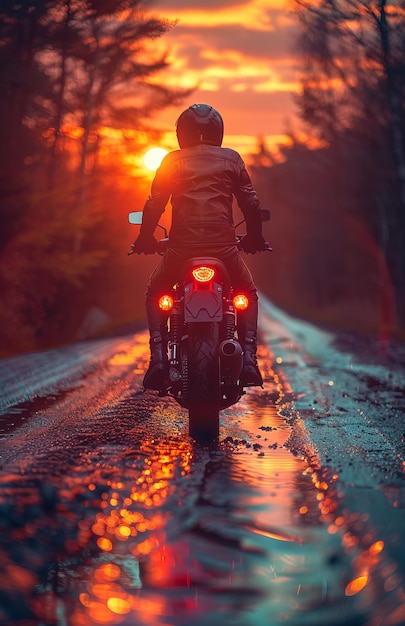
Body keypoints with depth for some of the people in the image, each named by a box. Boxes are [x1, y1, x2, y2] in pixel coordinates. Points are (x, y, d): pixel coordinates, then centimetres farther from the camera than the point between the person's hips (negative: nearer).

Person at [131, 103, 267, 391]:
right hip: (224, 245, 0)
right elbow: (251, 202, 9)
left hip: (181, 246, 0)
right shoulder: (231, 159, 12)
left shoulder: (172, 161, 12)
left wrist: (145, 239, 21)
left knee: (155, 294, 24)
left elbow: (154, 204, 8)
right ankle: (248, 357, 4)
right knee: (248, 294, 24)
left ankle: (158, 357, 3)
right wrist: (255, 237, 24)